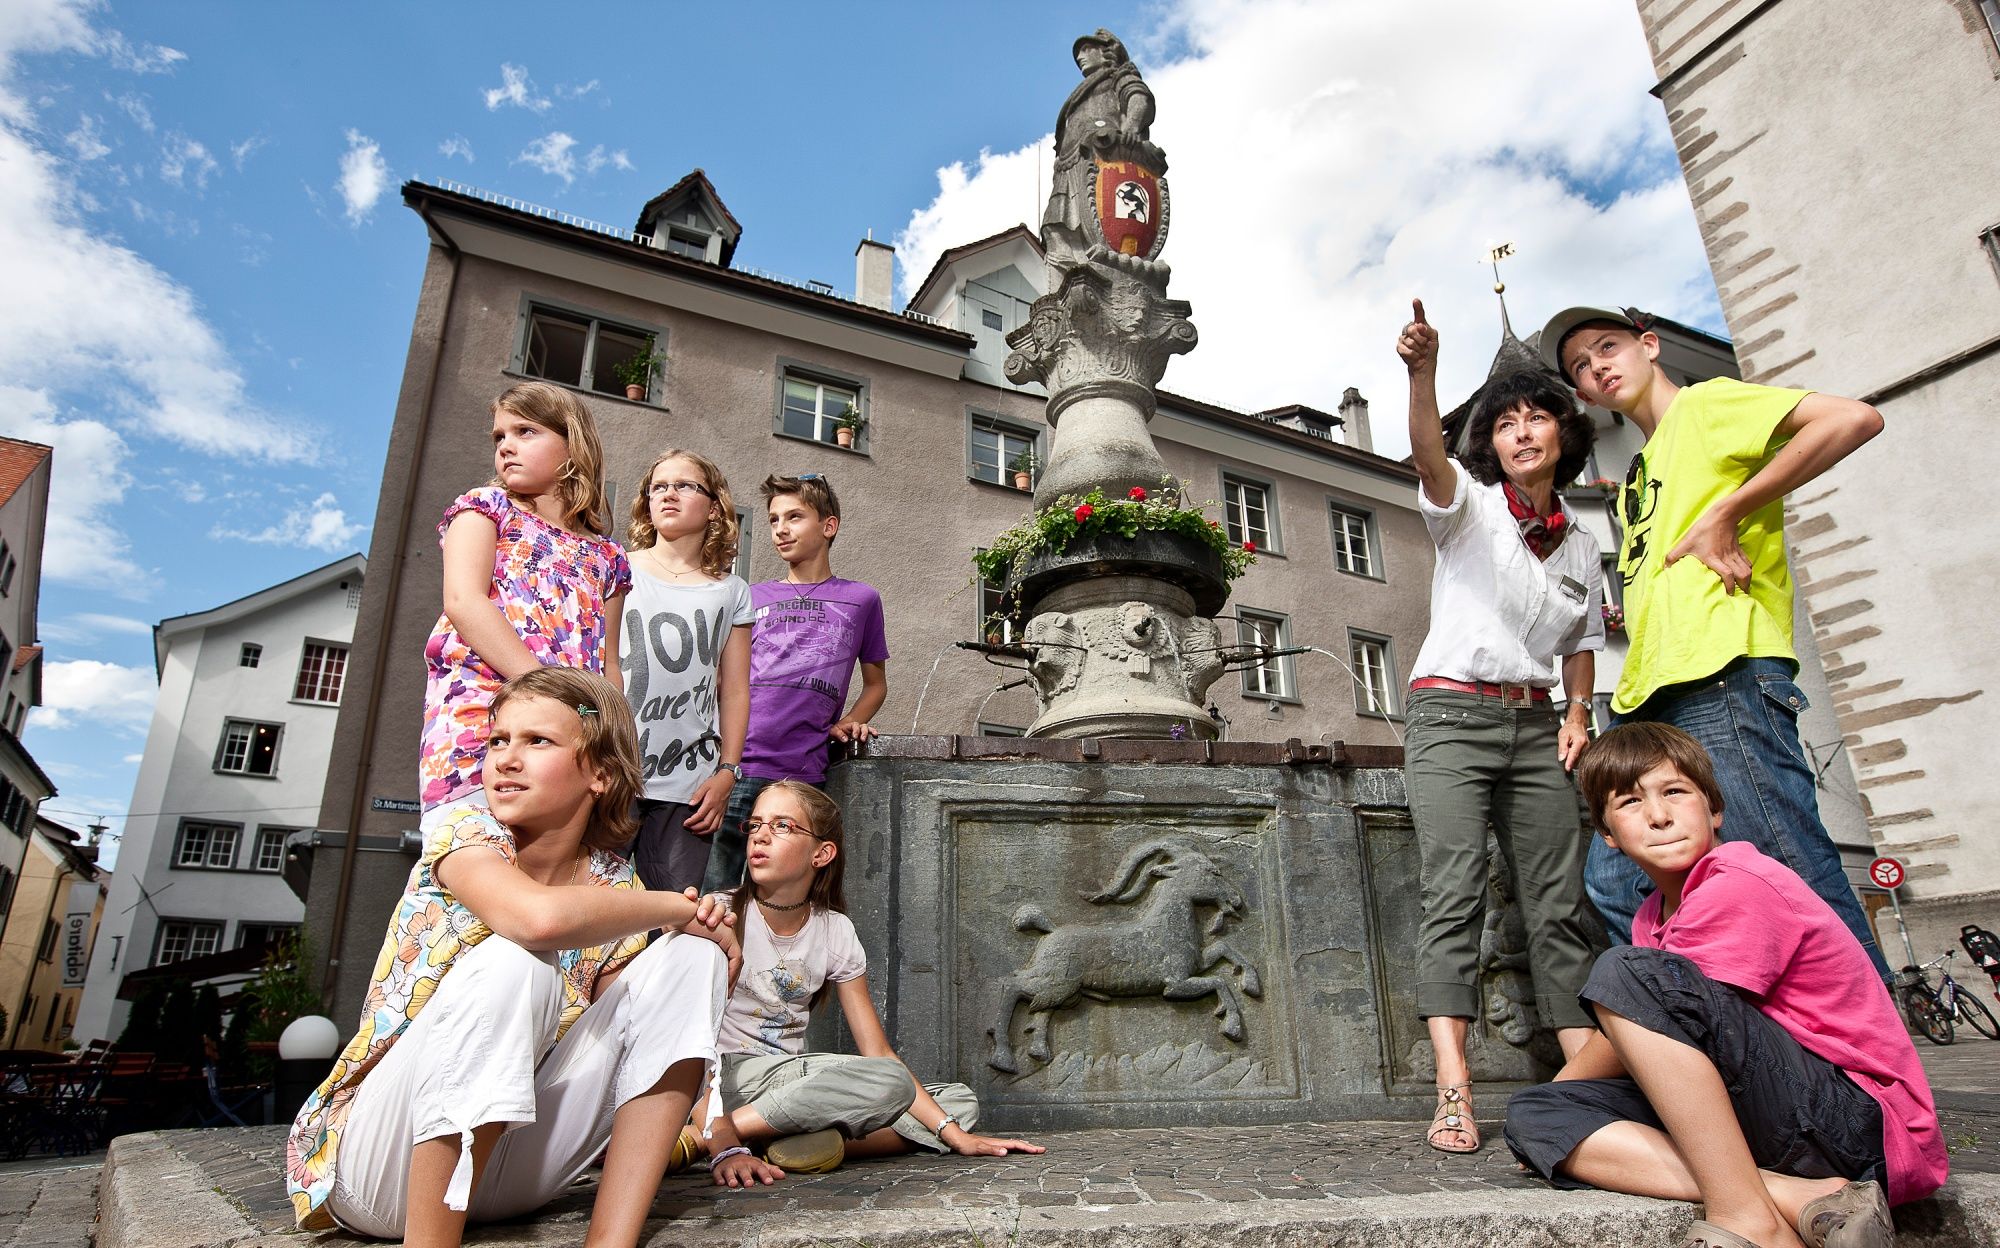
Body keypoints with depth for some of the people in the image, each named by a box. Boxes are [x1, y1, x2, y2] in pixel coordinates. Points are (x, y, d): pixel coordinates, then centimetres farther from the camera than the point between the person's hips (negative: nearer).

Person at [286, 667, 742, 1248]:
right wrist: (677, 905, -20)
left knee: (690, 955, -10)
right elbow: (540, 917, -37)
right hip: (385, 1166, -5)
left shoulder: (615, 888, 1)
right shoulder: (466, 831, -13)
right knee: (510, 964, -33)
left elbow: (630, 1043, -2)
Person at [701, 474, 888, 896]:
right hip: (736, 767, 1)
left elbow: (876, 682, 23)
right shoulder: (753, 598, 17)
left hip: (803, 773, -1)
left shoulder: (861, 599, 14)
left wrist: (848, 723, 2)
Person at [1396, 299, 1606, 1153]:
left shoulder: (1580, 546, 15)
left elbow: (1581, 641, 23)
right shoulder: (1469, 506, 0)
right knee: (1455, 896, -15)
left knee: (1560, 903, 3)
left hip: (1535, 726, 6)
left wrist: (1578, 711, 5)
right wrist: (1423, 372, -40)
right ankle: (1453, 1094, -18)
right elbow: (1428, 456, -22)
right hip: (1451, 712, -5)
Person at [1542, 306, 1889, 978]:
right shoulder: (1639, 476, 30)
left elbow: (1855, 418, -8)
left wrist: (1725, 512, -11)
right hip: (1652, 700, 9)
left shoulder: (1703, 403, 8)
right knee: (1614, 886, 4)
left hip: (1721, 679, -9)